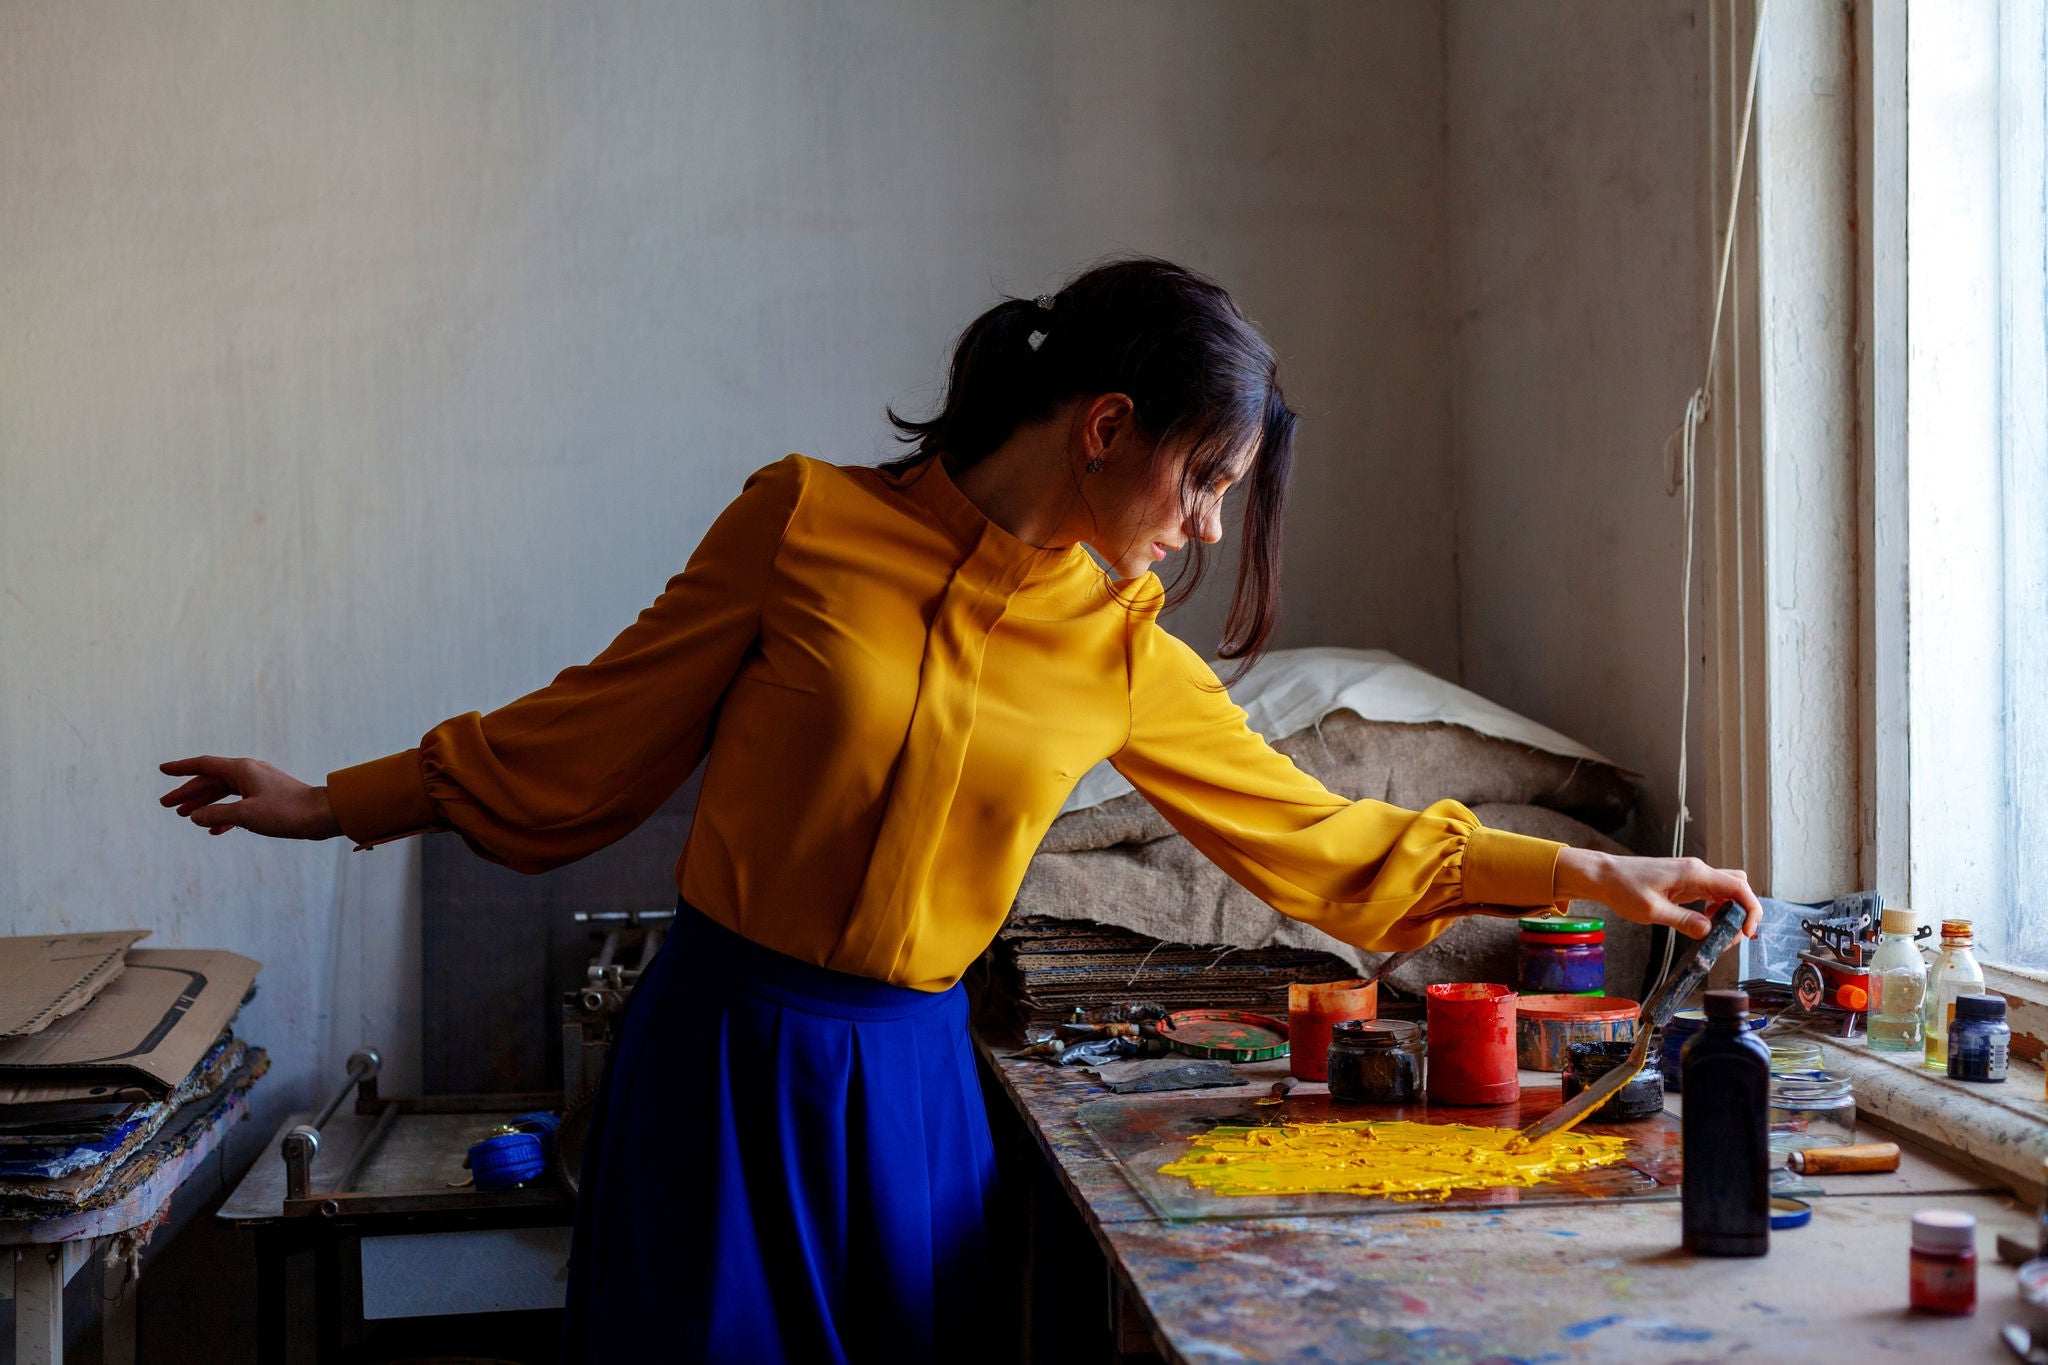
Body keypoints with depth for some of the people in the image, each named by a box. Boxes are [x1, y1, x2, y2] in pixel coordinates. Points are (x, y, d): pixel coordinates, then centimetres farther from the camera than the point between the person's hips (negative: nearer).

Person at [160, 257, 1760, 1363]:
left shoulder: (1124, 655, 3)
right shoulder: (805, 522, -8)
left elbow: (1319, 834, 10)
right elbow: (603, 732, 2)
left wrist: (1588, 871, 11)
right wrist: (341, 803, 4)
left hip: (911, 1077, 4)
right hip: (726, 1056, -3)